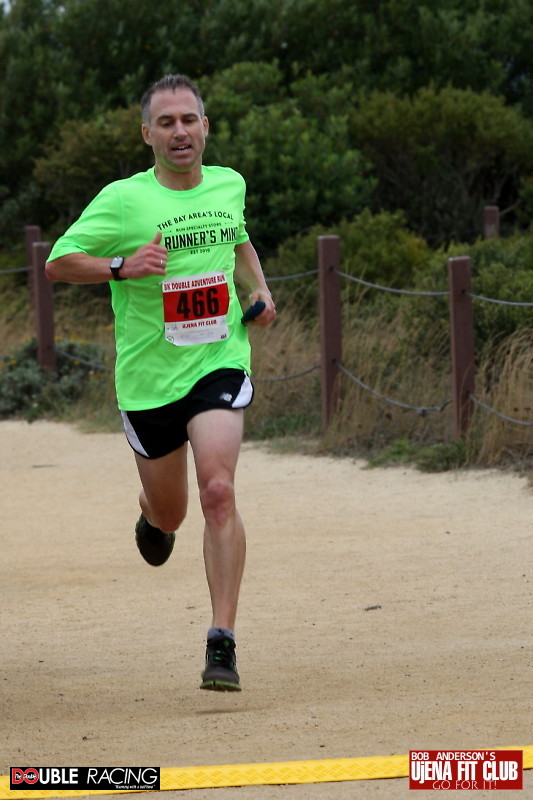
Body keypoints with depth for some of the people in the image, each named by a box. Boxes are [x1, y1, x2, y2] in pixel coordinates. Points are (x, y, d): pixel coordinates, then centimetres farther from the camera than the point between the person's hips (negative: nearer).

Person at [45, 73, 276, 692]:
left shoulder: (229, 185, 5)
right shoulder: (122, 200, -10)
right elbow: (57, 263, -8)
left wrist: (259, 293, 12)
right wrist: (122, 265, -23)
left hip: (219, 365, 1)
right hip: (148, 377, -1)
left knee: (218, 491, -20)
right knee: (169, 512, 13)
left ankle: (222, 643, -19)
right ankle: (152, 517, 55)